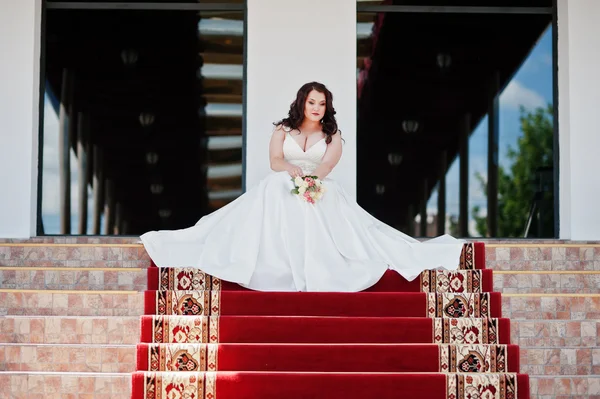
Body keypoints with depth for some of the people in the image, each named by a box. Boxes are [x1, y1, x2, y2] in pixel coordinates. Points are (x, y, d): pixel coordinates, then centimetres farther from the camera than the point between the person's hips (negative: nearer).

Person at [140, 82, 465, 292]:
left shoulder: (332, 136, 10)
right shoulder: (283, 130, 13)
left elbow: (327, 165, -10)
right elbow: (275, 162, -3)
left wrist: (311, 178, -34)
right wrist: (292, 170, -27)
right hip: (281, 190, -1)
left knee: (320, 230, -31)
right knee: (274, 228, -30)